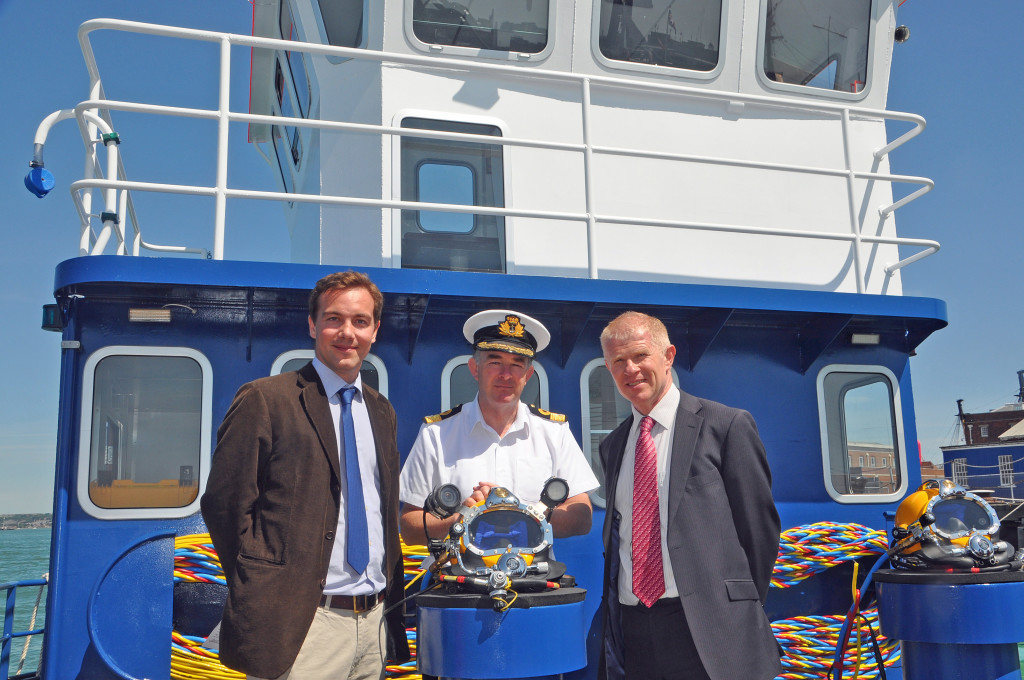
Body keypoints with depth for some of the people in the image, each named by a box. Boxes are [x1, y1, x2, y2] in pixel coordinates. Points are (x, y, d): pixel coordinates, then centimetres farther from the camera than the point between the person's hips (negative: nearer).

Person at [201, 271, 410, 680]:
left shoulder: (381, 411, 13)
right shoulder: (265, 400, -7)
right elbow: (224, 503, -8)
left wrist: (393, 607, 11)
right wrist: (262, 590, -9)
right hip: (301, 626, -6)